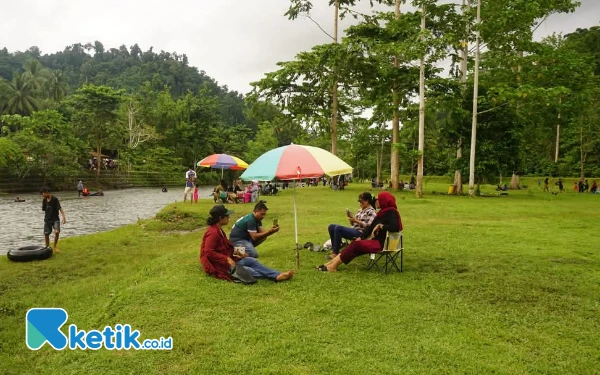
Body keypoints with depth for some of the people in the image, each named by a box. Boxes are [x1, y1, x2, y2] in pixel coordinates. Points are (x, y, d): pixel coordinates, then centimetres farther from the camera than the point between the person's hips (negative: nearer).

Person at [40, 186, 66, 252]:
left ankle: (55, 247, -4)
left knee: (57, 232, -22)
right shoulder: (44, 200, 1)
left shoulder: (55, 199, -15)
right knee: (46, 234, 5)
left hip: (55, 219, -5)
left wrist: (64, 217, -29)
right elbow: (44, 209, 13)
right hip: (47, 219, 5)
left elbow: (60, 208, -20)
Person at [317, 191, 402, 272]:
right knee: (355, 244, -4)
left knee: (356, 245, -13)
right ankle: (333, 263, -10)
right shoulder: (383, 211, 15)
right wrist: (361, 237, 5)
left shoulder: (391, 212, -13)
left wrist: (381, 226, -18)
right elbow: (372, 226, 14)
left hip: (382, 243, -9)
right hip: (377, 240, 9)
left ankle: (333, 266, -11)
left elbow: (395, 227, -29)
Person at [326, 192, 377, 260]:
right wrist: (350, 217, 1)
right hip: (354, 230, 9)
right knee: (331, 227, -1)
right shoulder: (360, 210, 20)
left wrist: (356, 220, -18)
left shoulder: (371, 212, -6)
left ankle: (335, 253, -22)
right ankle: (334, 248, 5)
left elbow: (369, 226, -17)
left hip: (361, 233, -9)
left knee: (338, 228, -28)